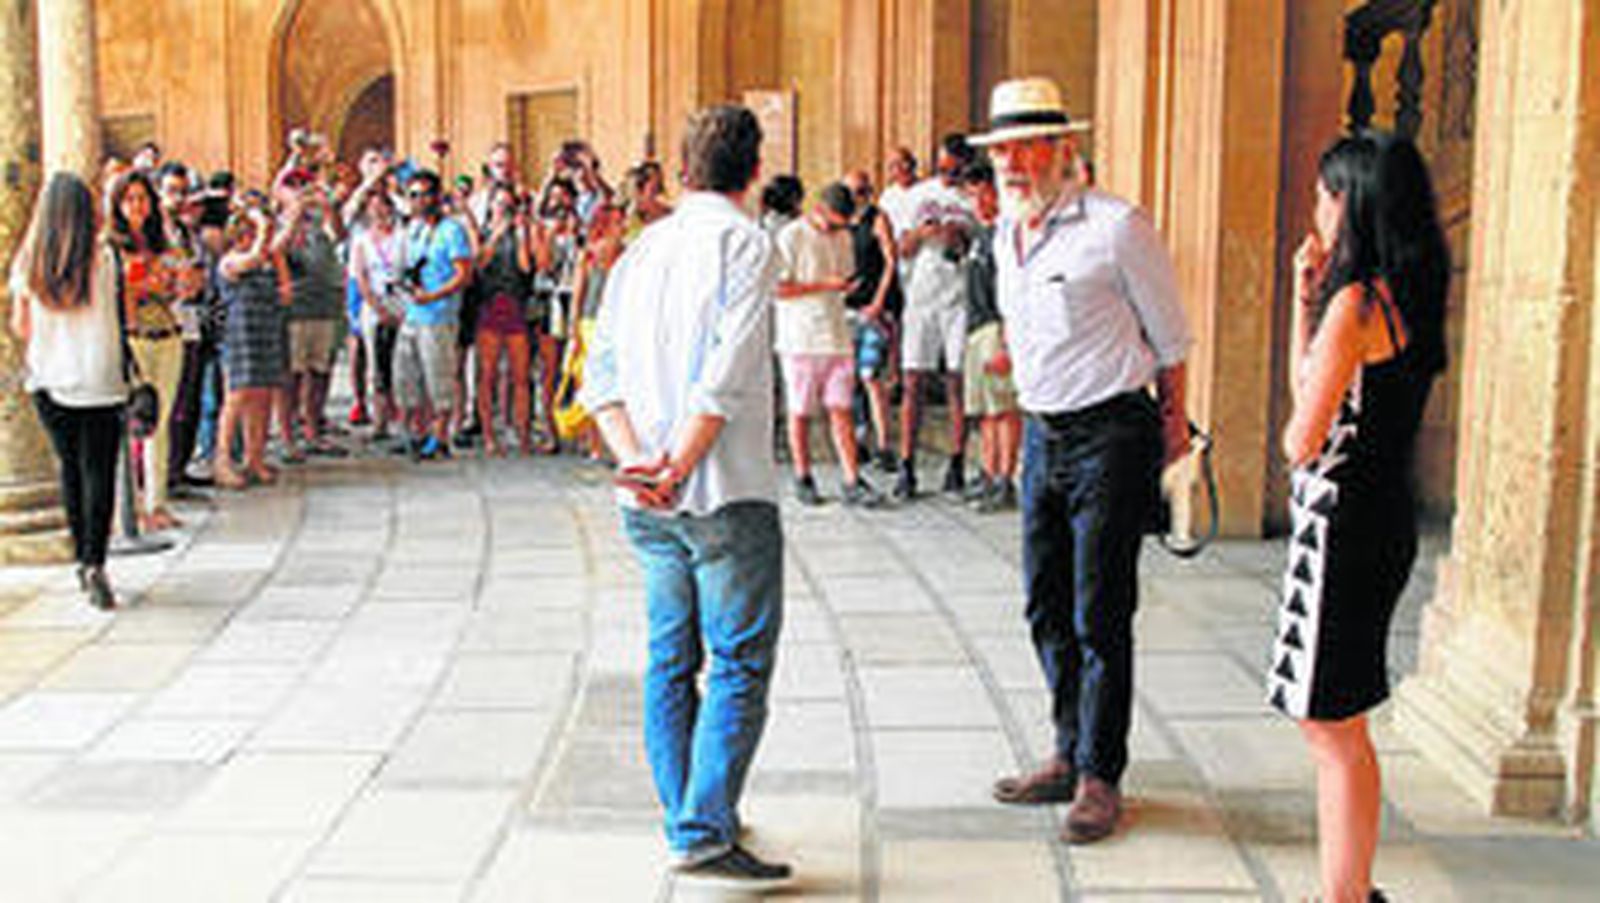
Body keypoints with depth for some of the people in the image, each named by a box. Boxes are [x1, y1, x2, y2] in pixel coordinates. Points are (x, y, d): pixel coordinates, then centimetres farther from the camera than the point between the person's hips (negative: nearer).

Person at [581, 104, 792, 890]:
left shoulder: (640, 249, 12)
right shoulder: (746, 243, -8)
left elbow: (601, 374, 4)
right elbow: (726, 377, -19)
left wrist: (635, 459, -7)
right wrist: (679, 467, -17)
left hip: (647, 503, 7)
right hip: (727, 495, -7)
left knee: (670, 660, 15)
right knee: (740, 662, 0)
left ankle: (686, 816, 25)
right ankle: (703, 835, -4)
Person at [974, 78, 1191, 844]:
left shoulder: (1116, 227, -12)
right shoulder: (1006, 234, 9)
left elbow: (1170, 336, -2)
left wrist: (1171, 425, 5)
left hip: (1111, 435, -7)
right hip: (1042, 434, 7)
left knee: (1100, 616, -3)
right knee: (1047, 609, 12)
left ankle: (1099, 779, 9)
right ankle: (1070, 756, 27)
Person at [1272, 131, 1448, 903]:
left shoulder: (1357, 302, -17)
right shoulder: (1406, 294, 11)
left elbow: (1302, 438, -18)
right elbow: (1309, 389, 17)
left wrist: (1292, 436, 4)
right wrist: (1306, 297, 12)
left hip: (1343, 524, -10)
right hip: (1383, 518, 10)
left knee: (1333, 728, -1)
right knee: (1331, 721, 18)